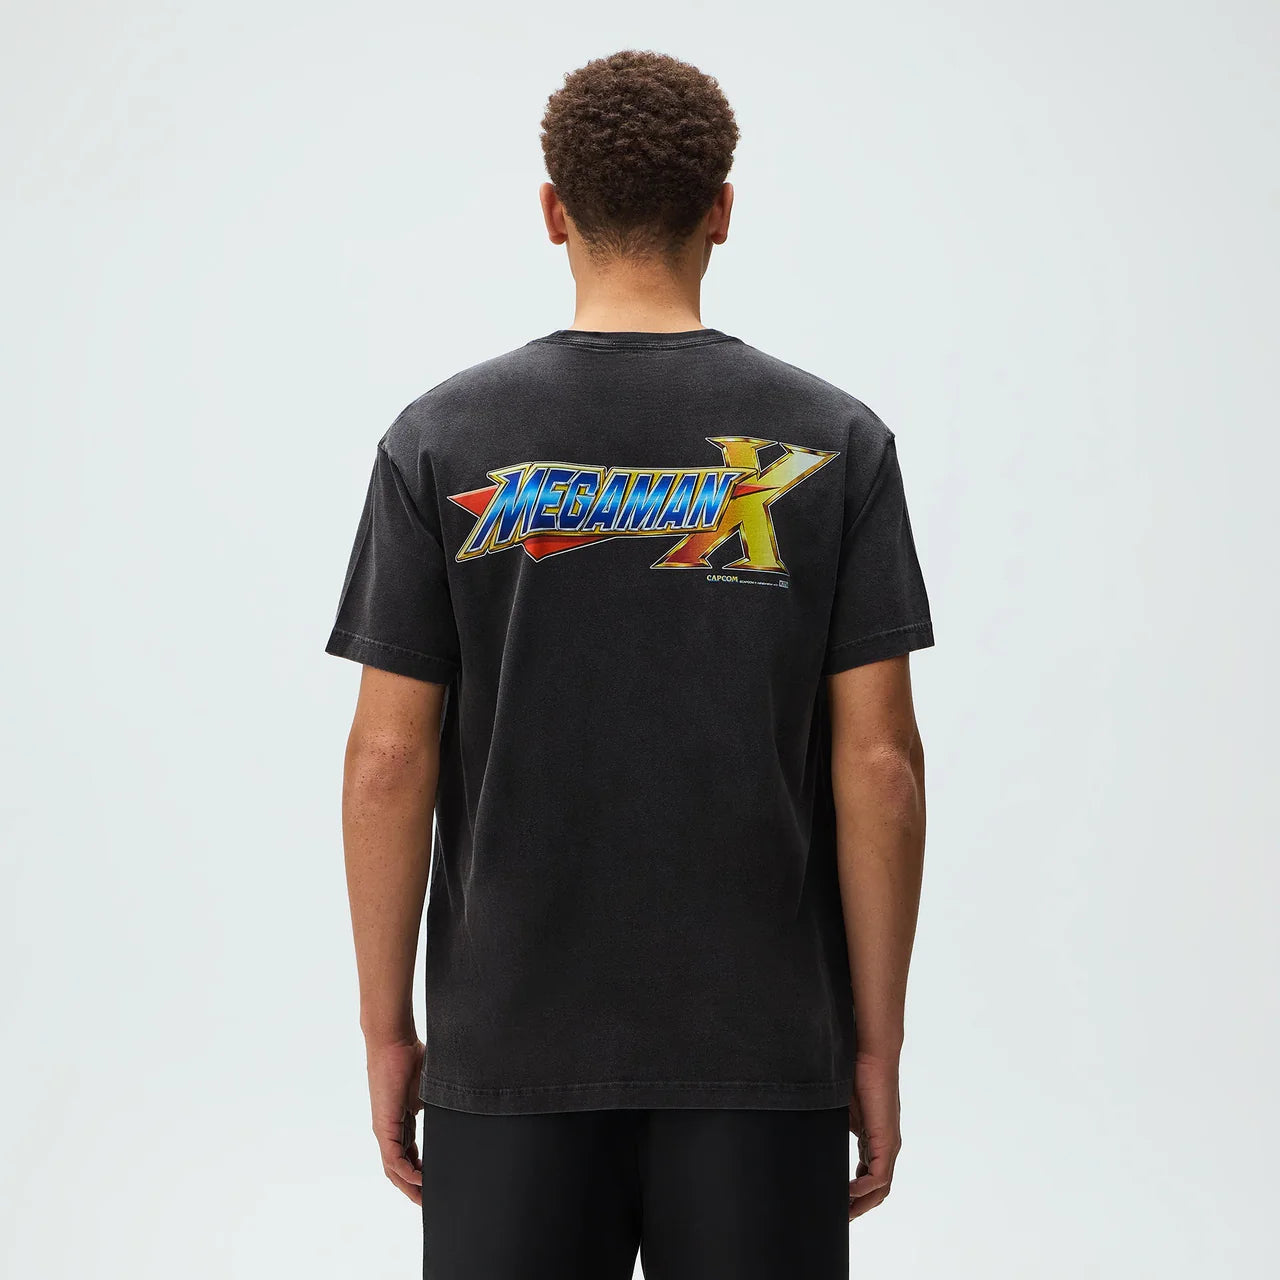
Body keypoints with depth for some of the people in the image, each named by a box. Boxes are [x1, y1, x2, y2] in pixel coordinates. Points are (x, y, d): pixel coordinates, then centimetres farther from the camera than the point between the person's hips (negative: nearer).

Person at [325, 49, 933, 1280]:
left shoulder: (443, 442, -3)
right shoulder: (832, 443, -3)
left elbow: (390, 761, -5)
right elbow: (877, 762, -6)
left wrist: (387, 1025, 4)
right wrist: (876, 1040, 2)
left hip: (516, 1051, 0)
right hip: (760, 1054, 0)